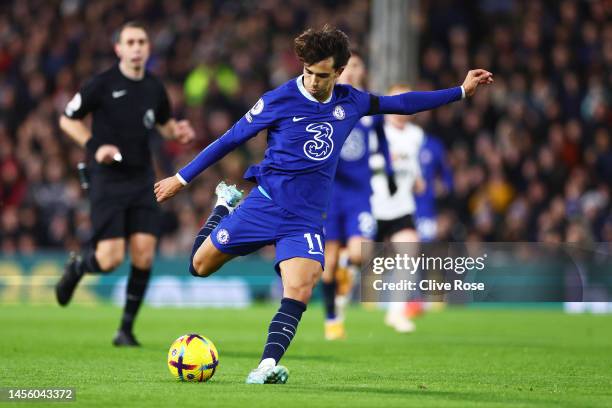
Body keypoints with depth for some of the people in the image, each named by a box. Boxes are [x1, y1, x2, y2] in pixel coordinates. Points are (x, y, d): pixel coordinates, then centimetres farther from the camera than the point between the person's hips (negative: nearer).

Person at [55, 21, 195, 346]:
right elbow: (67, 120, 2)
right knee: (111, 259, -12)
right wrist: (95, 146, -12)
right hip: (107, 181, -4)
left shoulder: (154, 88, 7)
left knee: (144, 254, -7)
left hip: (141, 181, 4)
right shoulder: (102, 84, -7)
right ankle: (76, 267, 25)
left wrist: (178, 132, 2)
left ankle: (126, 329, 6)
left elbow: (164, 123, 26)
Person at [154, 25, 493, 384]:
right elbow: (230, 140, -2)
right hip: (266, 203, -1)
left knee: (299, 292, -22)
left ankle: (267, 366, -26)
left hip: (307, 217, 1)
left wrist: (461, 91, 16)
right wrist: (182, 178, 1)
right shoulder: (280, 100, -9)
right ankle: (227, 204, 33)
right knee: (201, 267, 7)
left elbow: (402, 103, 16)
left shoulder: (350, 101, 3)